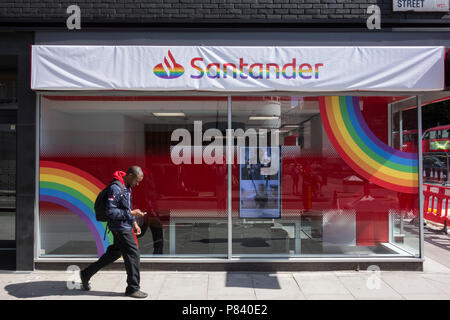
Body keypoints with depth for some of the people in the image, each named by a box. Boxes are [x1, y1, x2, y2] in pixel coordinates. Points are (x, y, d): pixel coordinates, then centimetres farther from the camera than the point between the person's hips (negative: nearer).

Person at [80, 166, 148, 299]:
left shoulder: (127, 187, 10)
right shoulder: (115, 188, -20)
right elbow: (110, 211, -23)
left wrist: (134, 223, 15)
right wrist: (131, 213, -21)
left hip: (125, 227, 10)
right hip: (120, 228, -10)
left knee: (114, 253, 20)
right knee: (133, 254, -5)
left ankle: (86, 274, 33)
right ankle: (133, 288, 8)